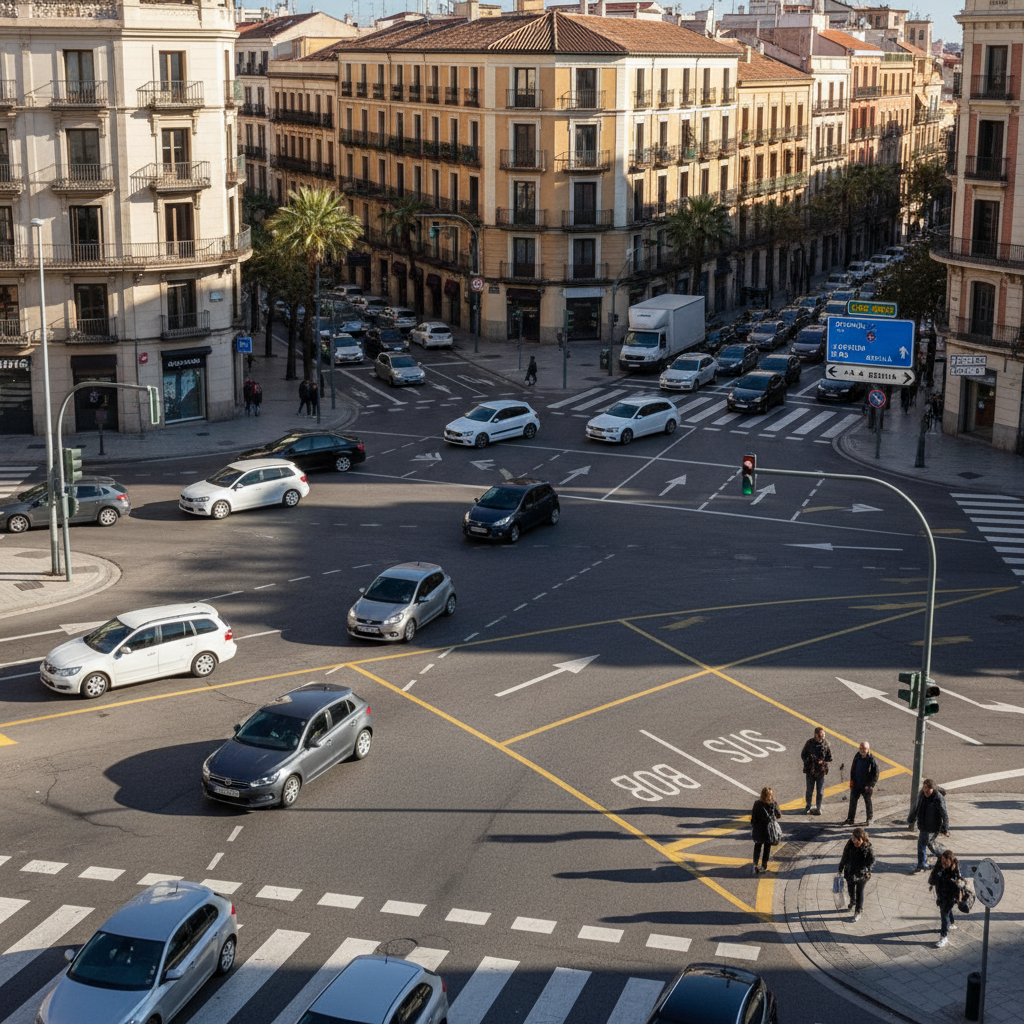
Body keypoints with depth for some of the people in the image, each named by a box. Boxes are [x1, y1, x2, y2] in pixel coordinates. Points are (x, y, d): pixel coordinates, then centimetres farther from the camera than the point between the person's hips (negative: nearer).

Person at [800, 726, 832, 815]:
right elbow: (803, 755, 0)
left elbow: (829, 757, 3)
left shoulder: (826, 743, -4)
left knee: (820, 791, 7)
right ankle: (808, 806, 24)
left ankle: (818, 807, 22)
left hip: (821, 771, 1)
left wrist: (822, 761, -11)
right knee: (809, 790, 7)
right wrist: (808, 761, -15)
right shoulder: (809, 743, -7)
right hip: (810, 770, -1)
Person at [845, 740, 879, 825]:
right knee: (853, 800, 6)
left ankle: (869, 819, 22)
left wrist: (870, 785, -15)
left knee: (868, 802, 9)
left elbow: (876, 775, -10)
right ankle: (850, 818, 17)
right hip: (856, 784, 4)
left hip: (866, 786, -4)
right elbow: (853, 769, 15)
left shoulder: (871, 759, -14)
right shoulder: (857, 756, 1)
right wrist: (852, 780, 6)